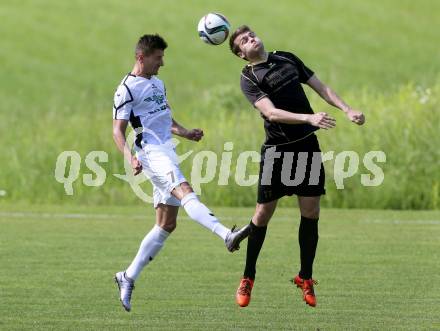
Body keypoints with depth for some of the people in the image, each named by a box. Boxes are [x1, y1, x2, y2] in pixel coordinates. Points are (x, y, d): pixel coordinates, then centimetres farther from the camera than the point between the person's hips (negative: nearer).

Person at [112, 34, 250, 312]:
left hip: (168, 153, 9)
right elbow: (118, 130, -7)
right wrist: (130, 157, -24)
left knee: (167, 224, 7)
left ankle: (128, 278, 14)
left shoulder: (157, 83, 22)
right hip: (151, 152, -9)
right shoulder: (127, 89, -4)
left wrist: (185, 132, 14)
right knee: (185, 191, -31)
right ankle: (227, 235, -54)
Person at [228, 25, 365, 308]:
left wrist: (347, 109, -1)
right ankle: (248, 278, 14)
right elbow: (272, 113, -22)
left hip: (308, 145, 4)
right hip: (277, 149, -4)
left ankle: (306, 278, 14)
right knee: (264, 213, -1)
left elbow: (320, 87, 12)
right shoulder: (249, 79, -8)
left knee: (310, 213, 1)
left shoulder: (287, 59, 8)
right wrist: (309, 118, -33)